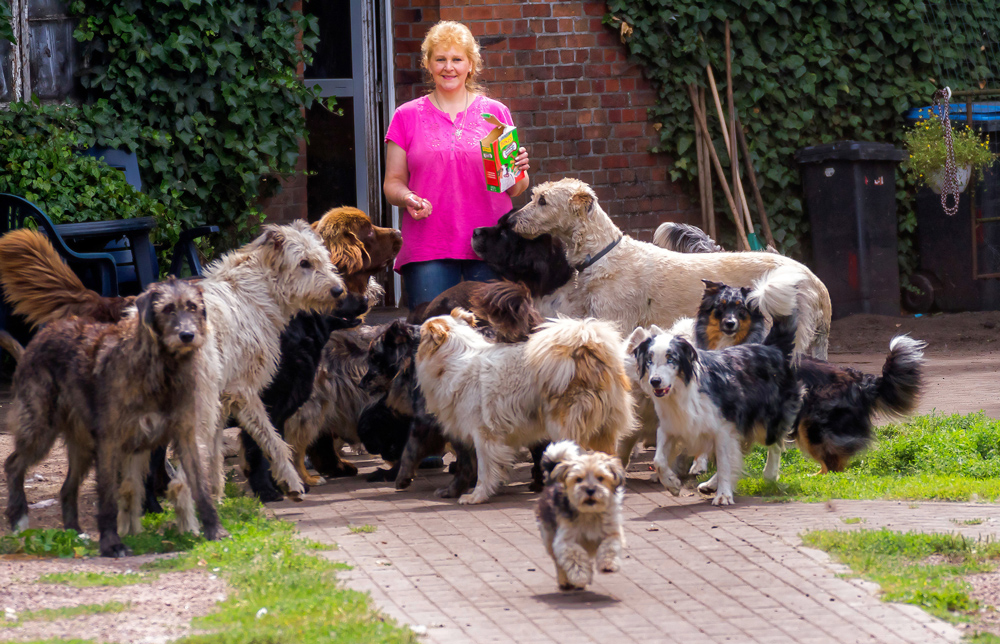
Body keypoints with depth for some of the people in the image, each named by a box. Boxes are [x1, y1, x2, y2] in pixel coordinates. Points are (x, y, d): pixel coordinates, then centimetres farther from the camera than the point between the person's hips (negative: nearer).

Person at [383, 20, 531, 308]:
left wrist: (519, 171, -8)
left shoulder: (495, 112, 12)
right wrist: (407, 198, -11)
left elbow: (514, 189, 14)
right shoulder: (407, 117, 11)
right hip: (427, 250, 0)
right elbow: (392, 184, 11)